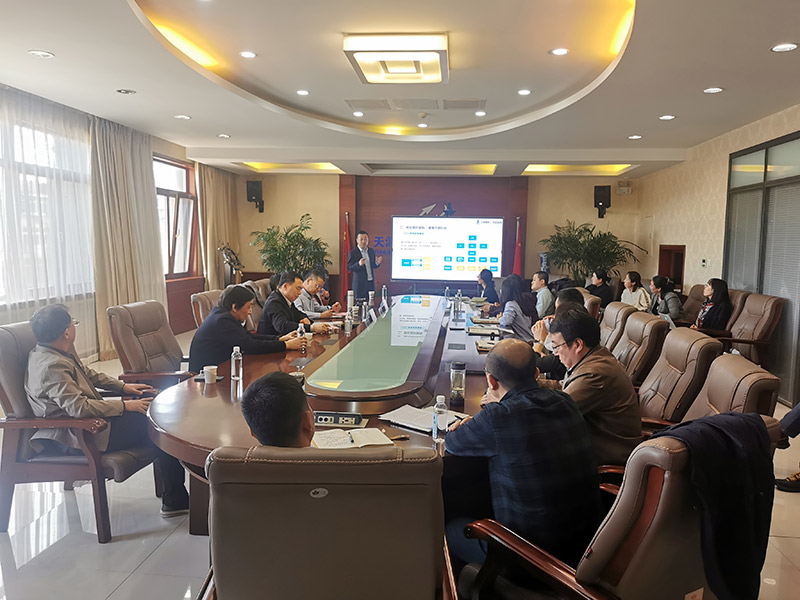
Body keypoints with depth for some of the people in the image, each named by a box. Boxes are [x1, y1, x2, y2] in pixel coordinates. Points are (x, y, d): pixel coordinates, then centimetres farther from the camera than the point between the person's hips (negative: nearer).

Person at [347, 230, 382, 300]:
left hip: (371, 283, 5)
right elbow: (349, 269, -10)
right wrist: (359, 264, -27)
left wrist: (377, 263, -4)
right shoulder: (352, 253, -7)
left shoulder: (371, 251, 10)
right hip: (360, 285, -5)